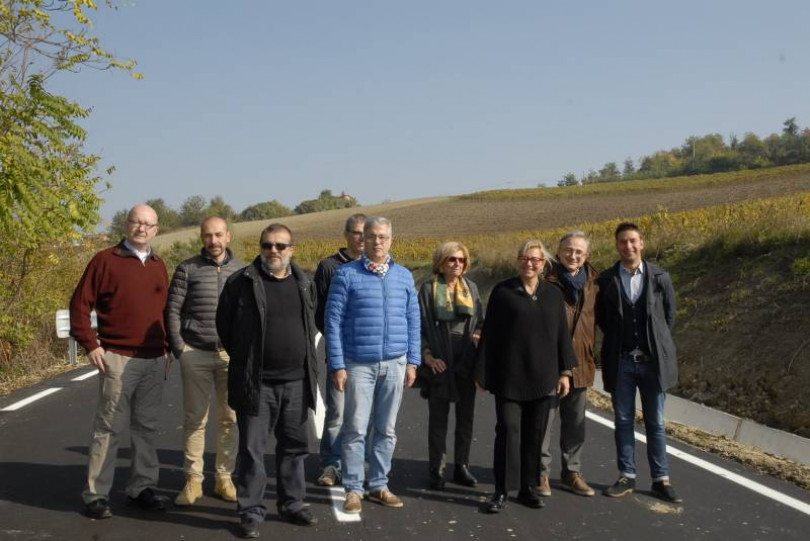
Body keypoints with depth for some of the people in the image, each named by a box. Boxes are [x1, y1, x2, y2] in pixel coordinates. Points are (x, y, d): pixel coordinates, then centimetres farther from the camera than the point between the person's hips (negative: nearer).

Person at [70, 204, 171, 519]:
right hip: (118, 359, -5)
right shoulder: (106, 260, -3)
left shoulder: (158, 266, 12)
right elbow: (80, 304, -4)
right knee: (108, 428, 0)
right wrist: (90, 344, -10)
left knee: (146, 427, 10)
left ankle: (142, 487, 21)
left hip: (154, 361, 5)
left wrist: (166, 347, 13)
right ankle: (96, 494, 8)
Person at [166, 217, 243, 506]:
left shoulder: (242, 271, 8)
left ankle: (224, 478, 14)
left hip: (232, 354, 1)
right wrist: (178, 347, -4)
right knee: (195, 418, 3)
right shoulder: (187, 269, 3)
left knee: (230, 419, 4)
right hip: (196, 353, -1)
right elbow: (172, 309, 3)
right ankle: (193, 480, 11)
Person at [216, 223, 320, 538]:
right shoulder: (241, 282, -6)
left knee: (294, 447, 13)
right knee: (252, 450, 1)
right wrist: (244, 361, 8)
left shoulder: (304, 284, 9)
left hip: (296, 383, 4)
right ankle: (251, 512, 12)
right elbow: (224, 325, 3)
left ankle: (292, 505, 27)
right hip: (256, 383, -4)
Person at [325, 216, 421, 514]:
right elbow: (333, 320, -3)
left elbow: (413, 320, 11)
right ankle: (353, 489, 10)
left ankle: (379, 485, 21)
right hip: (358, 364, -3)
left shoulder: (404, 276, 9)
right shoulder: (346, 275, -2)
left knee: (386, 429, 9)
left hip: (394, 364, 3)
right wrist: (337, 366, -7)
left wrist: (412, 361, 6)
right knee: (355, 429, -1)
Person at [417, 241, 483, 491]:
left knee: (465, 416, 10)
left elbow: (481, 321, 13)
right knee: (438, 418, 4)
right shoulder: (428, 288, -2)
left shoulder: (470, 287, 8)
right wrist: (427, 355, -13)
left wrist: (479, 336, -8)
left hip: (466, 361, 4)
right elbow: (420, 326, -2)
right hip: (439, 363, -3)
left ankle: (462, 466, 22)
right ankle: (437, 470, 14)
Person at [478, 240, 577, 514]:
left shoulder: (553, 294, 8)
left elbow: (562, 335, 10)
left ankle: (528, 488, 20)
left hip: (543, 377, 3)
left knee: (535, 433, 8)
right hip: (509, 377, -3)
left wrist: (565, 371, 6)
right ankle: (501, 491, 2)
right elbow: (490, 335, 1)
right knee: (508, 429, -6)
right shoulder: (502, 291, 0)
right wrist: (488, 374, -1)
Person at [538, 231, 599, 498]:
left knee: (575, 422, 13)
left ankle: (571, 472, 25)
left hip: (580, 364, 5)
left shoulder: (592, 283, 6)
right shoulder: (547, 281, -7)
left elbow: (594, 320, 14)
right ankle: (541, 473, 14)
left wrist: (591, 360, 11)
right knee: (543, 420, 2)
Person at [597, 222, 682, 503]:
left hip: (652, 361, 0)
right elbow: (601, 317, 10)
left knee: (656, 423, 6)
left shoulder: (660, 277, -1)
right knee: (623, 421, 8)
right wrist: (617, 341, 5)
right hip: (620, 362, 1)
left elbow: (670, 314, 8)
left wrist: (655, 342, 5)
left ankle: (661, 480, 14)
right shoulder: (606, 280, -1)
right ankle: (627, 477, 17)